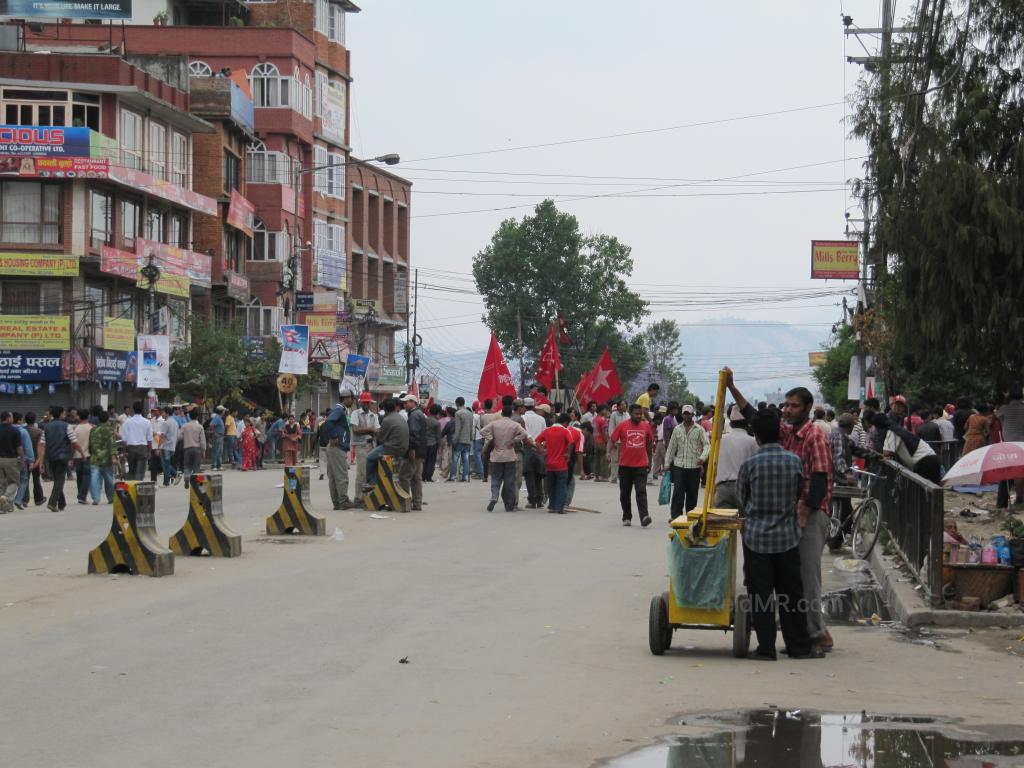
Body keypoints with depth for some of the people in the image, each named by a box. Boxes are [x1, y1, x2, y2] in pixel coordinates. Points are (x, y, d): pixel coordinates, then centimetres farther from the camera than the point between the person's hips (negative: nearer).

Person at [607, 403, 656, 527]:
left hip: (641, 465, 0)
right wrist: (609, 452, -17)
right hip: (625, 465, 0)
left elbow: (650, 442, 17)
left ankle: (644, 517, -21)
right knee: (624, 493, 10)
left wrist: (649, 459, 22)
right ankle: (626, 517, 22)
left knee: (641, 492, -12)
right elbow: (612, 440, 0)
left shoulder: (646, 426, 4)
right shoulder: (622, 426, -2)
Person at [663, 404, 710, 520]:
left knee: (692, 494, 6)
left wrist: (703, 457, -26)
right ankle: (675, 517, -11)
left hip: (694, 467, -1)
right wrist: (667, 464, 9)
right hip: (679, 466, 1)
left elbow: (707, 445, -7)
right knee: (678, 492, -9)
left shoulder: (699, 430, 1)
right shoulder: (677, 429, 9)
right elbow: (671, 448, 13)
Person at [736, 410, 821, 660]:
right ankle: (799, 646, 14)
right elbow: (799, 494, 9)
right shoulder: (794, 461, -4)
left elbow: (741, 499, 4)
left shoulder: (749, 464, -10)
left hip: (756, 536, -2)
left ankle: (766, 648, 2)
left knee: (760, 593, 3)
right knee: (791, 593, 10)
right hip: (787, 536, 2)